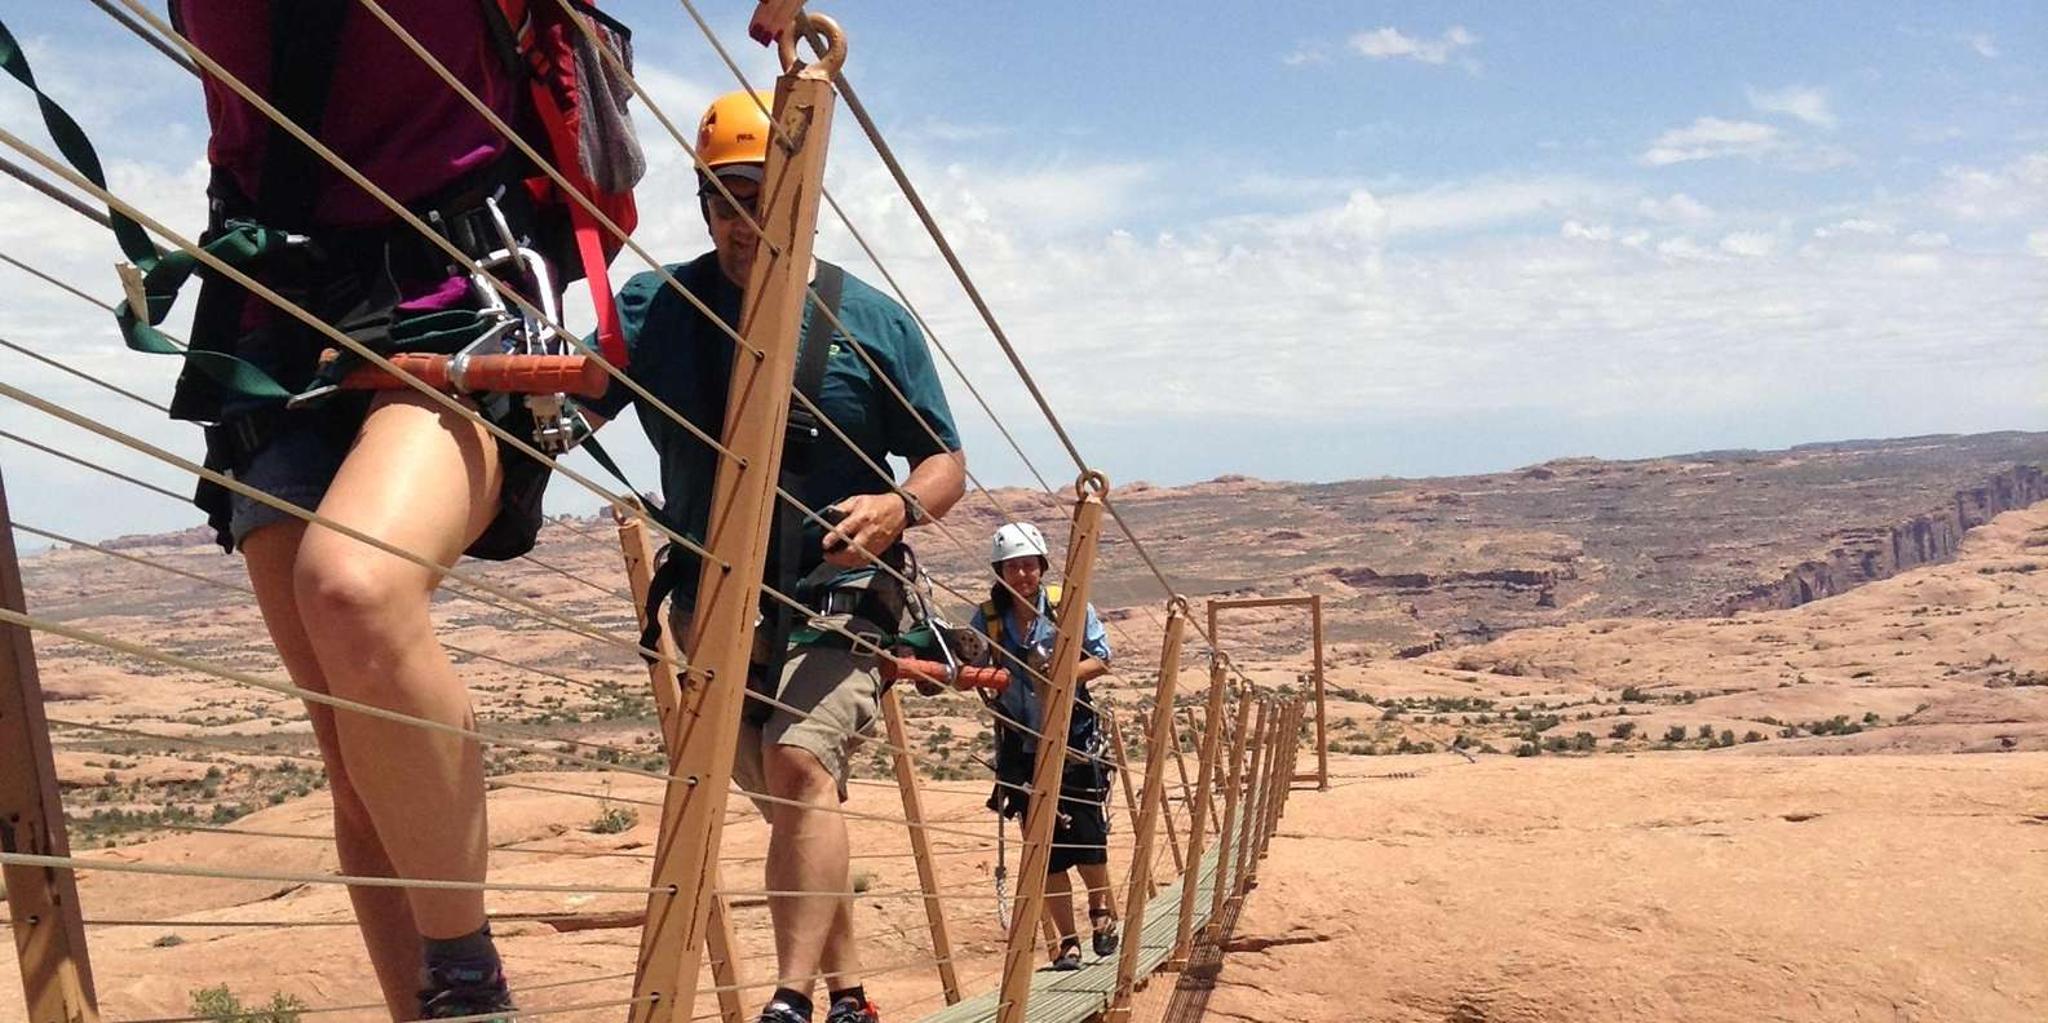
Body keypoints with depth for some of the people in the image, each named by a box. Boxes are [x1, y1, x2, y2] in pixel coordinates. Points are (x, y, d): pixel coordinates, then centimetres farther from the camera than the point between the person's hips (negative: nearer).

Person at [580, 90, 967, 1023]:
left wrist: (898, 508, -20)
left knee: (800, 765, -25)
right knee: (793, 802, 12)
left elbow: (944, 462, 2)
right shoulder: (653, 309, 2)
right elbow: (566, 408, -10)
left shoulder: (873, 322, -2)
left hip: (836, 594, -3)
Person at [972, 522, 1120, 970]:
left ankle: (1103, 914, 25)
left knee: (1086, 840, -5)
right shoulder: (987, 618, -2)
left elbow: (1102, 660, -3)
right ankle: (1068, 944, 16)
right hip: (1022, 745, 2)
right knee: (1047, 851, 4)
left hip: (1075, 740, -2)